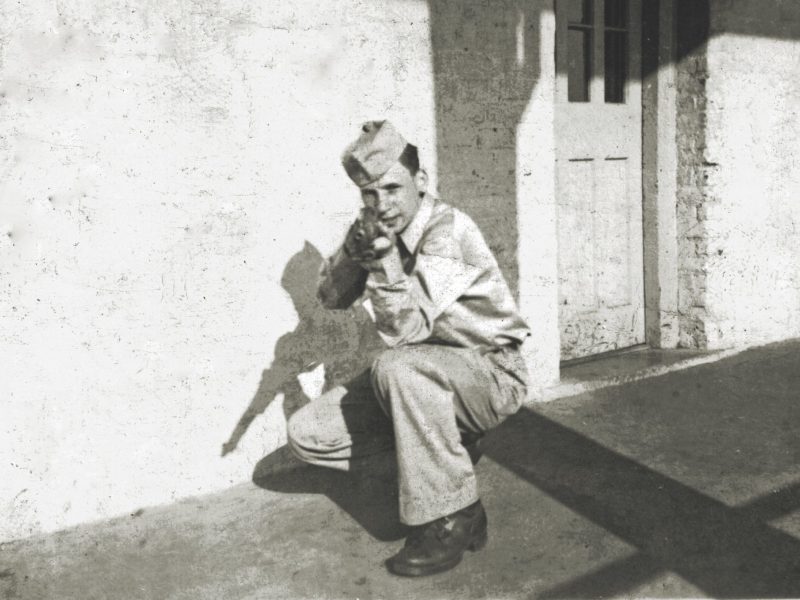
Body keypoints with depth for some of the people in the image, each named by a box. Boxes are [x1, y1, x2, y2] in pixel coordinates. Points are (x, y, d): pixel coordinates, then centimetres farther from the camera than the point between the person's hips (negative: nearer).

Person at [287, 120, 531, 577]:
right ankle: (450, 445, 7)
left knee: (399, 367, -40)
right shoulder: (380, 232, 0)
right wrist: (354, 252, -20)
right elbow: (332, 298, -2)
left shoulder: (448, 229, -22)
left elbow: (407, 329, -29)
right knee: (308, 435, -4)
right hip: (421, 378, 7)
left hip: (491, 373, -7)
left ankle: (452, 520, -22)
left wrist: (386, 261, -41)